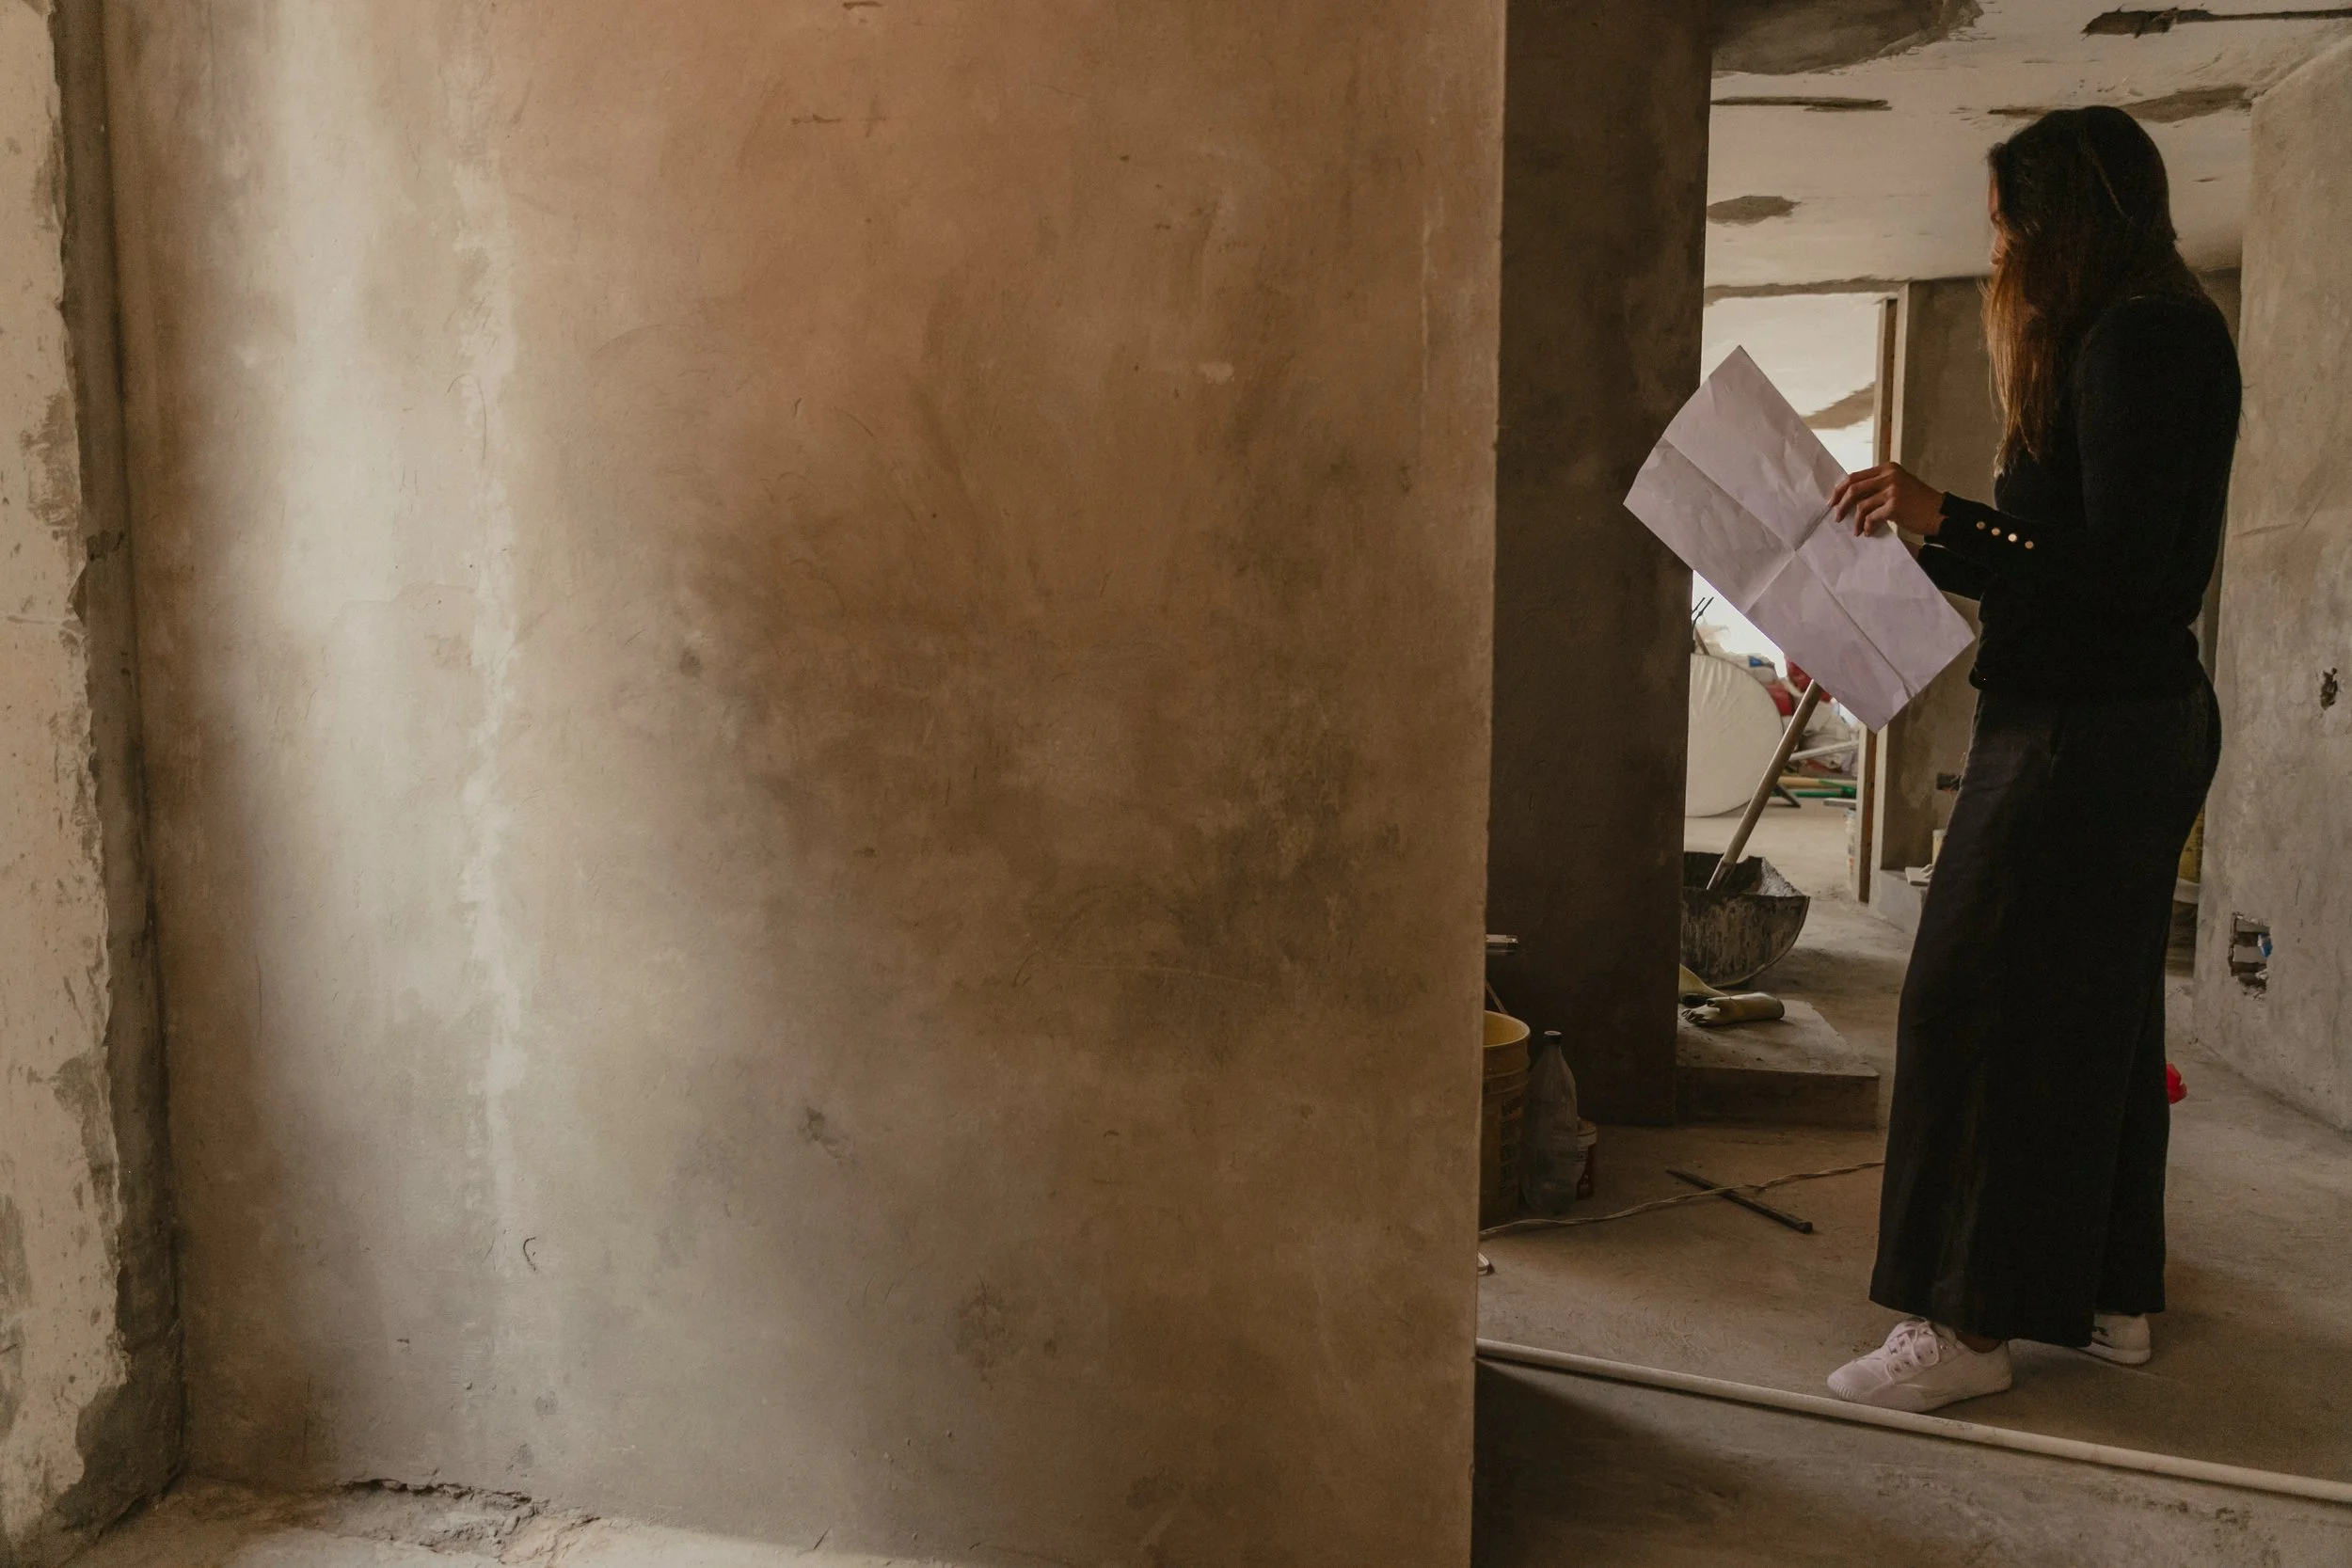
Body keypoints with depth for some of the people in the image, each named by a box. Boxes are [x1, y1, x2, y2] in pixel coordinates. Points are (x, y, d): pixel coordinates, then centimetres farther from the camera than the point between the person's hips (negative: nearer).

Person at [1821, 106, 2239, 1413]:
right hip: (2143, 718, 11)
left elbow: (2120, 570, -22)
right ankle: (2114, 1295, 25)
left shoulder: (2135, 340, -15)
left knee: (1980, 1004, -7)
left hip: (2085, 729, -11)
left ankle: (1974, 1320, 1)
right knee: (2099, 1008, 14)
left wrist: (1946, 515, -21)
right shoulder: (2163, 335, 17)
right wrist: (1932, 534, 16)